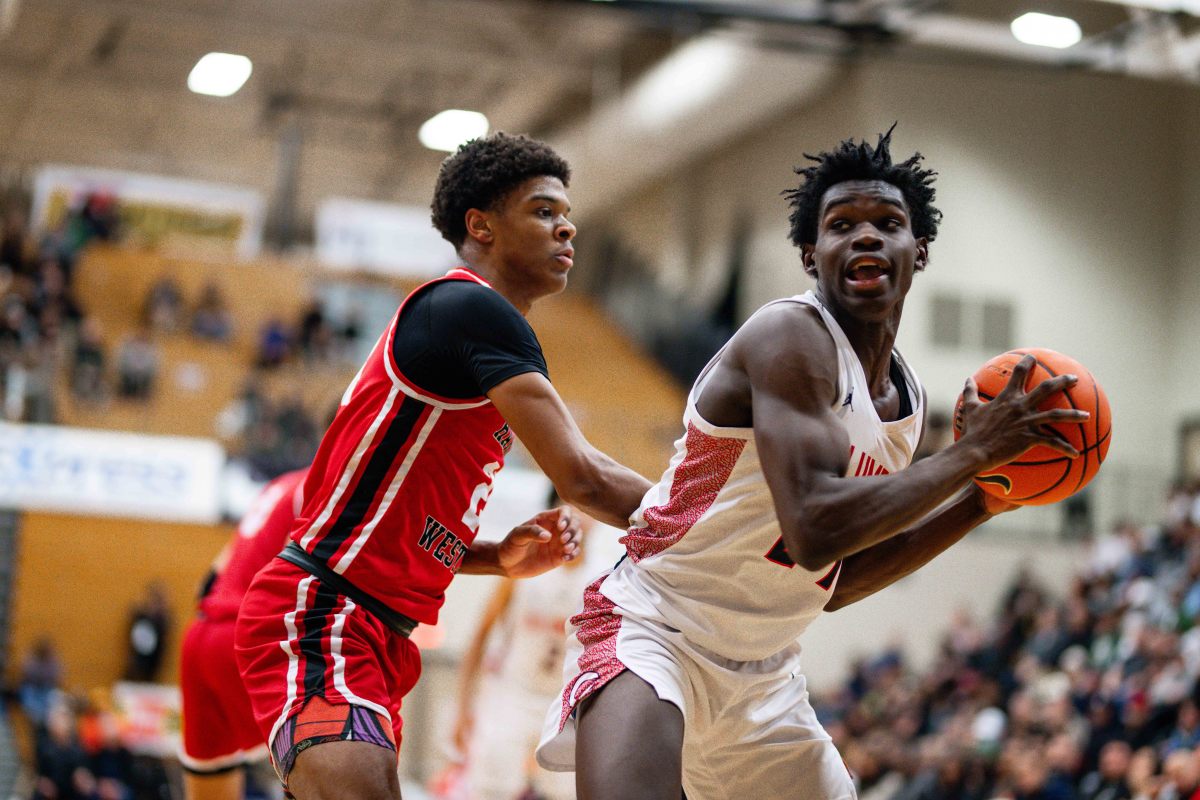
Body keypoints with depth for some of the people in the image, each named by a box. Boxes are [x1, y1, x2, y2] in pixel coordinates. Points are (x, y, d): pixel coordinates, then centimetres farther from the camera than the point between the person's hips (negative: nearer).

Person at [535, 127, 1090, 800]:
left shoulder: (907, 398, 10)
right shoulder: (790, 336, -16)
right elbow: (814, 531, -30)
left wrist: (981, 503, 11)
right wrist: (973, 453, -21)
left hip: (763, 676, 9)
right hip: (657, 630, -9)